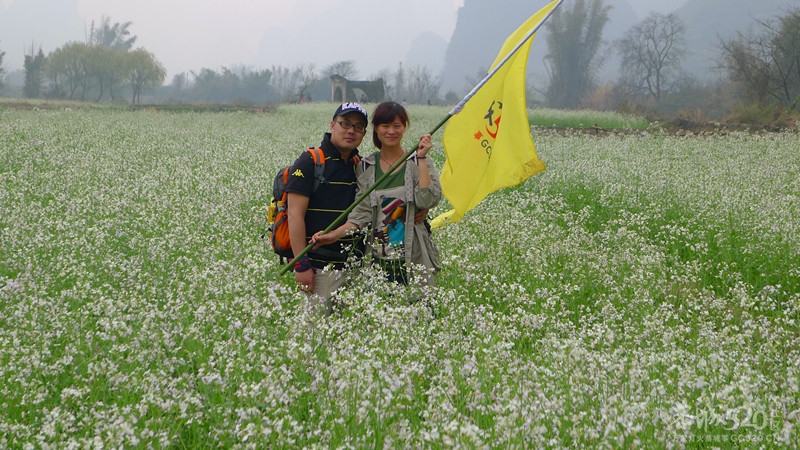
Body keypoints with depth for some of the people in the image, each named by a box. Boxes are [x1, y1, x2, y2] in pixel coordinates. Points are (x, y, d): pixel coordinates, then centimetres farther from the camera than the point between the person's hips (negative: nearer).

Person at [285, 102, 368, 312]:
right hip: (319, 266, -6)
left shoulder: (360, 166, 13)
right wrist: (301, 264, -16)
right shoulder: (310, 162, -6)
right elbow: (295, 215, -11)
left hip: (351, 263, 6)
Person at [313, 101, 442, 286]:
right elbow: (362, 213, 0)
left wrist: (421, 158, -11)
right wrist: (334, 235, -15)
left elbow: (427, 200, -12)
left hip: (415, 259, -1)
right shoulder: (366, 167, 7)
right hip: (378, 260, 1)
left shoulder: (419, 163, 3)